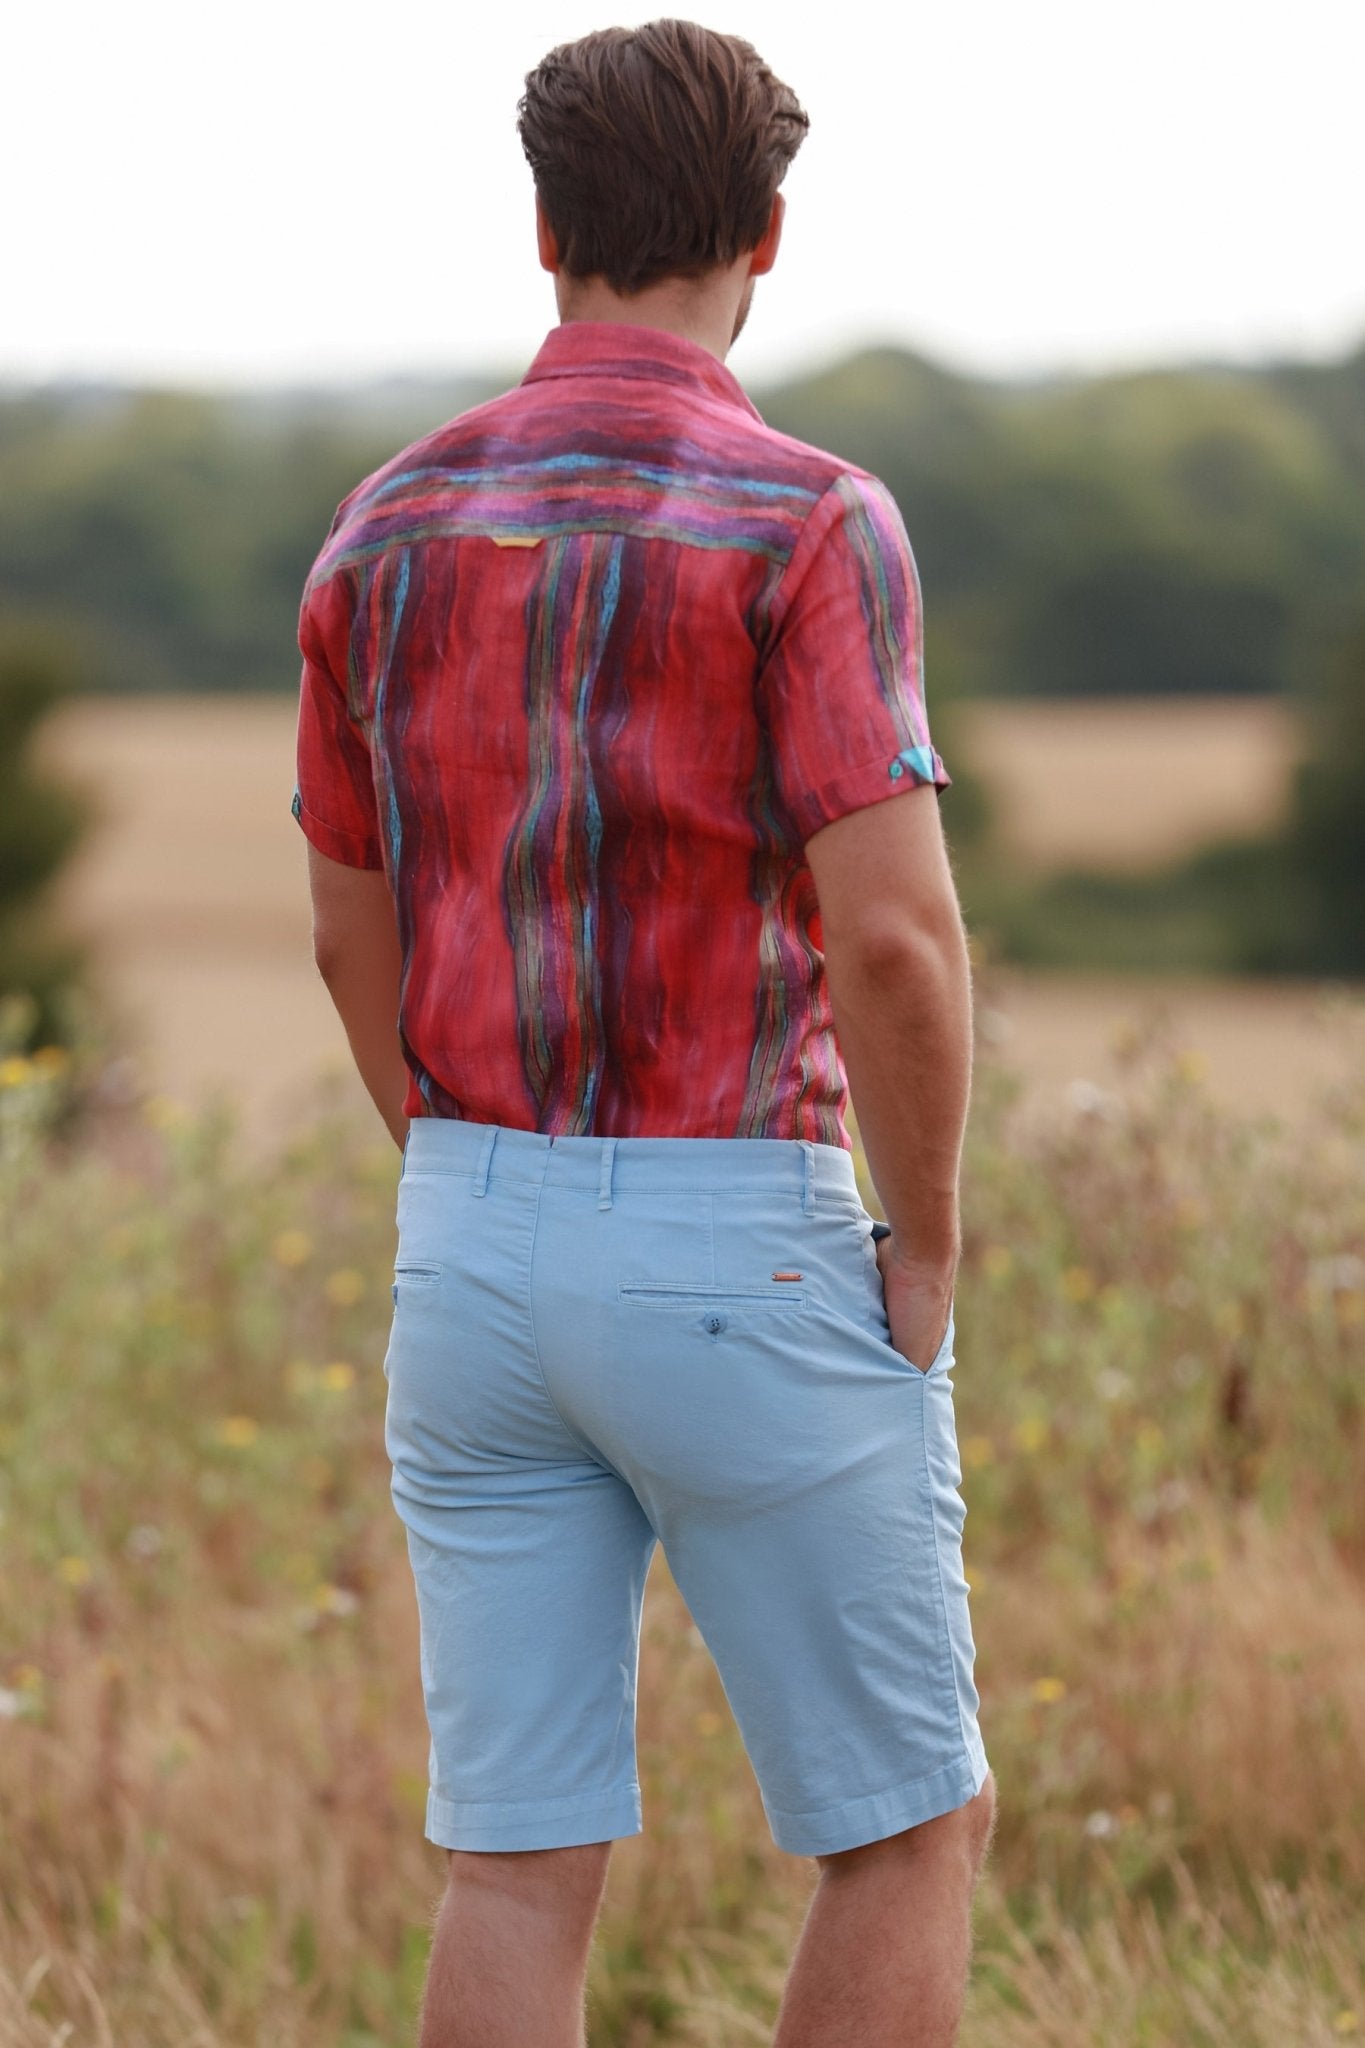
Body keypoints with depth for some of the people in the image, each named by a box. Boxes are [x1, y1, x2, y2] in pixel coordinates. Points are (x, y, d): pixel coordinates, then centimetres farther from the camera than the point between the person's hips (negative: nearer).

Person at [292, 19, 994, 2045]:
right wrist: (927, 1253, -8)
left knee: (523, 1864, 7)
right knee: (912, 1827, 9)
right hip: (745, 1263, -5)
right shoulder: (808, 522, -14)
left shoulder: (390, 530, 6)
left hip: (474, 1260, 6)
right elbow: (898, 936, -22)